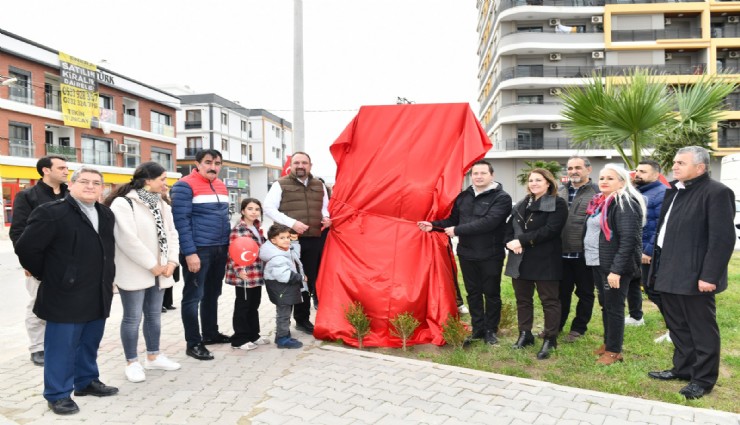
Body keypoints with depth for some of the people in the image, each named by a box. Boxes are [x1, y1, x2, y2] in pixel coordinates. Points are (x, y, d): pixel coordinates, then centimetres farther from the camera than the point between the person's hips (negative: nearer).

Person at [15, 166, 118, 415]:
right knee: (62, 346, 4)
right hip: (66, 295, -7)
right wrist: (47, 275, -3)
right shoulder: (52, 213, -13)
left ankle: (86, 382, 34)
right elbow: (26, 248, -13)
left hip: (99, 295, 7)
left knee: (90, 343, 18)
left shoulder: (106, 215, 10)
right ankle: (57, 394, 17)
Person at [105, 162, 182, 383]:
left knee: (154, 315, 15)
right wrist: (152, 265, -17)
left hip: (159, 271, 8)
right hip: (134, 272, -7)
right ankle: (132, 363, 15)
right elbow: (129, 241, -21)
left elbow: (171, 233, 9)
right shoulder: (123, 204, -14)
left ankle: (153, 356, 28)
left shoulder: (161, 204, 11)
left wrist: (171, 261, -5)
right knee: (133, 318, 2)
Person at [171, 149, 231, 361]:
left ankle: (211, 333, 30)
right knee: (193, 296, 1)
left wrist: (227, 244, 14)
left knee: (212, 294, 17)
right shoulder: (185, 185, -10)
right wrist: (189, 252, -20)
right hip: (198, 250, -7)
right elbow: (181, 220, -15)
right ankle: (193, 343, 9)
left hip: (220, 249, 8)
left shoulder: (221, 185, 13)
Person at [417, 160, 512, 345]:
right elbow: (453, 219, 13)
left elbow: (488, 222, -24)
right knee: (473, 293, 13)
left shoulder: (502, 198, -12)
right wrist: (433, 225, -5)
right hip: (467, 254, 5)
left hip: (490, 255, -5)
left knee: (491, 293, 8)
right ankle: (478, 329, 27)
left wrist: (457, 230, -22)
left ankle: (491, 331, 24)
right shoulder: (463, 196, 7)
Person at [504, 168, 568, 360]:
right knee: (522, 299, 13)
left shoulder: (558, 204, -5)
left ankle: (550, 339, 14)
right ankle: (525, 334, 26)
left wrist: (522, 241, -20)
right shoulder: (521, 205, 16)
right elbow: (510, 227, 10)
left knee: (549, 300, 3)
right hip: (520, 260, 6)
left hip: (545, 261, -6)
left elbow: (550, 230, -18)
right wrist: (510, 242, -12)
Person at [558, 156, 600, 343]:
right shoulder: (560, 192, 10)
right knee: (562, 291, 16)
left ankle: (579, 327, 26)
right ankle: (556, 324, 30)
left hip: (585, 254, -4)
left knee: (585, 293, 11)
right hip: (561, 252, 4)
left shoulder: (597, 193, -6)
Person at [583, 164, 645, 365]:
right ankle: (608, 343, 29)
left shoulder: (625, 203, -14)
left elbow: (628, 239, -21)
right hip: (598, 263, 9)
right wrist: (591, 258, 15)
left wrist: (616, 269, -25)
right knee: (605, 304, 16)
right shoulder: (600, 202, 13)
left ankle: (614, 350, 11)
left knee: (614, 306, 0)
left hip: (614, 266, -9)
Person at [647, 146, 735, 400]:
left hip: (694, 276, -8)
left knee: (702, 329, 5)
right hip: (669, 272, 8)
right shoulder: (674, 191, 13)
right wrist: (658, 264, 14)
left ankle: (703, 379, 18)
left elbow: (723, 238, -18)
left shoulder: (717, 193, -13)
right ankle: (683, 368, 33)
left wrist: (709, 276, -21)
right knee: (677, 327, 18)